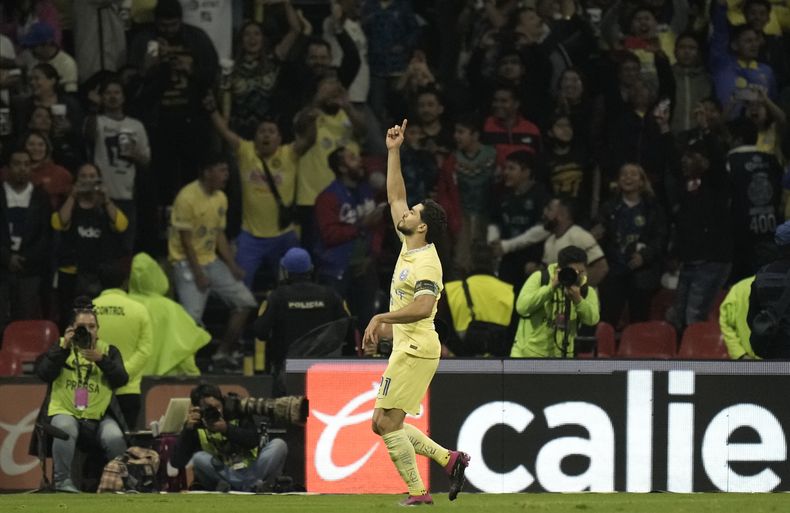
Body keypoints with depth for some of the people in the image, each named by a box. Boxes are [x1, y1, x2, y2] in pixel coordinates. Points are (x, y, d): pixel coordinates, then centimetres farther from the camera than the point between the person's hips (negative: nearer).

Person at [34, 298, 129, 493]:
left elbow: (121, 380, -4)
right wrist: (63, 348, -14)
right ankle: (63, 480, -26)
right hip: (65, 411, -1)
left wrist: (101, 360, -18)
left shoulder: (109, 351, 11)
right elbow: (44, 374, -7)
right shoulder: (60, 348, 10)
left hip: (99, 416, 1)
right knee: (65, 429, -36)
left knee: (114, 438, -28)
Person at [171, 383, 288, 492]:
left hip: (251, 472, 0)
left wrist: (227, 429, -26)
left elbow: (254, 440, -14)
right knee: (199, 458, -29)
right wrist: (187, 429, -22)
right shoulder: (196, 427, -3)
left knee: (278, 444, -19)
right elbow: (177, 462, -11)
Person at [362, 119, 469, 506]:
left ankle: (417, 492, -9)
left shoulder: (427, 264, -16)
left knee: (387, 422, -11)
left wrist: (382, 318, -33)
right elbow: (395, 197, 21)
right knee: (384, 424, 10)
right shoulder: (409, 245, 11)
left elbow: (423, 307, -32)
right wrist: (393, 152, 19)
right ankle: (449, 459, 11)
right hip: (407, 348, 10)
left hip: (416, 350, -10)